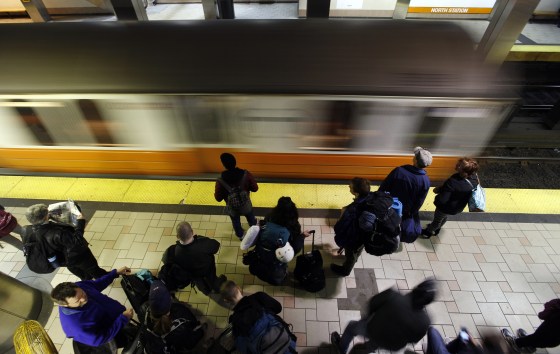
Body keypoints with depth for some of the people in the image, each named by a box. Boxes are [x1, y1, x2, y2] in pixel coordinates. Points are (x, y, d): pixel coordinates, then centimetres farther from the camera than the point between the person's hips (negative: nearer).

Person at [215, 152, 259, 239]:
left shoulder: (221, 181, -31)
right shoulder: (246, 174, -28)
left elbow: (218, 198, -15)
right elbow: (255, 188, -15)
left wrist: (215, 193, 6)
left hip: (232, 209, -1)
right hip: (246, 206, 1)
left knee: (236, 223, 31)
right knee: (251, 219, 34)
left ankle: (240, 235, 59)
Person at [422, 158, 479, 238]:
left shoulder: (453, 183, -44)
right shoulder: (474, 177, -21)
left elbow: (442, 200, -41)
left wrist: (438, 190, -20)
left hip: (446, 207, -6)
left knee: (437, 220, 23)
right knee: (444, 217, 34)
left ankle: (428, 231, 50)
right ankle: (437, 228, 60)